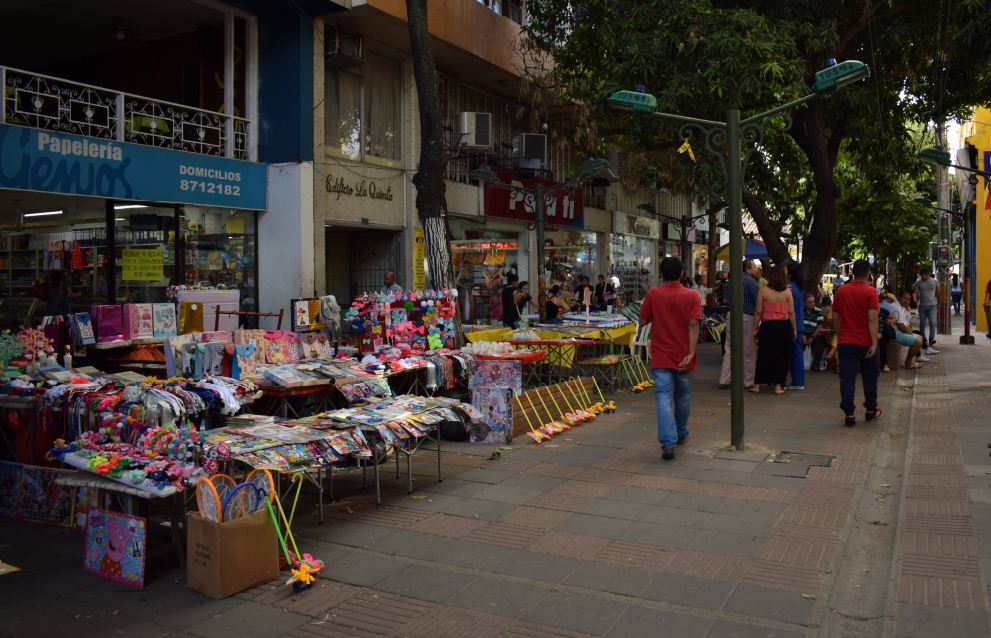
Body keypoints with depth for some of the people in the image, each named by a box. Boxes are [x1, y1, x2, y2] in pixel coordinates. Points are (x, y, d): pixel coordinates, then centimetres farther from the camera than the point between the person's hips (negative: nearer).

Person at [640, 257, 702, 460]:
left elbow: (643, 321, 1)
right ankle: (681, 434, 36)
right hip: (683, 357, 2)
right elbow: (693, 325, -14)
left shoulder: (653, 294, -4)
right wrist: (691, 353, -17)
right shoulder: (691, 296, -4)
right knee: (683, 396, 20)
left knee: (664, 398, -6)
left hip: (660, 357, -1)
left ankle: (668, 443, -18)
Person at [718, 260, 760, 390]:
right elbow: (758, 299, -14)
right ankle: (748, 382, 9)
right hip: (746, 317, -7)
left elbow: (726, 299, 19)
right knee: (749, 351, 4)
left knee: (729, 350, 9)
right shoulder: (750, 281, -11)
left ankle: (724, 380, 8)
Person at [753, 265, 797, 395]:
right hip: (784, 326, 0)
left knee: (763, 355, 8)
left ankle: (757, 385, 12)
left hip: (767, 326, 0)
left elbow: (758, 312, -5)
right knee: (782, 356, 9)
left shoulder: (763, 291, -6)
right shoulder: (787, 292, -2)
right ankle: (778, 386, 10)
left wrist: (755, 328, 4)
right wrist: (794, 329, 8)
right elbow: (791, 312, -1)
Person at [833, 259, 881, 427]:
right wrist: (874, 342, -16)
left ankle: (849, 415, -2)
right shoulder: (870, 291, -9)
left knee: (847, 378, 1)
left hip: (845, 343, 2)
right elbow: (872, 319, -16)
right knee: (869, 377, 16)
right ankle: (871, 410, 27)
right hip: (865, 343, -2)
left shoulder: (841, 290, 2)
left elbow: (835, 317, 6)